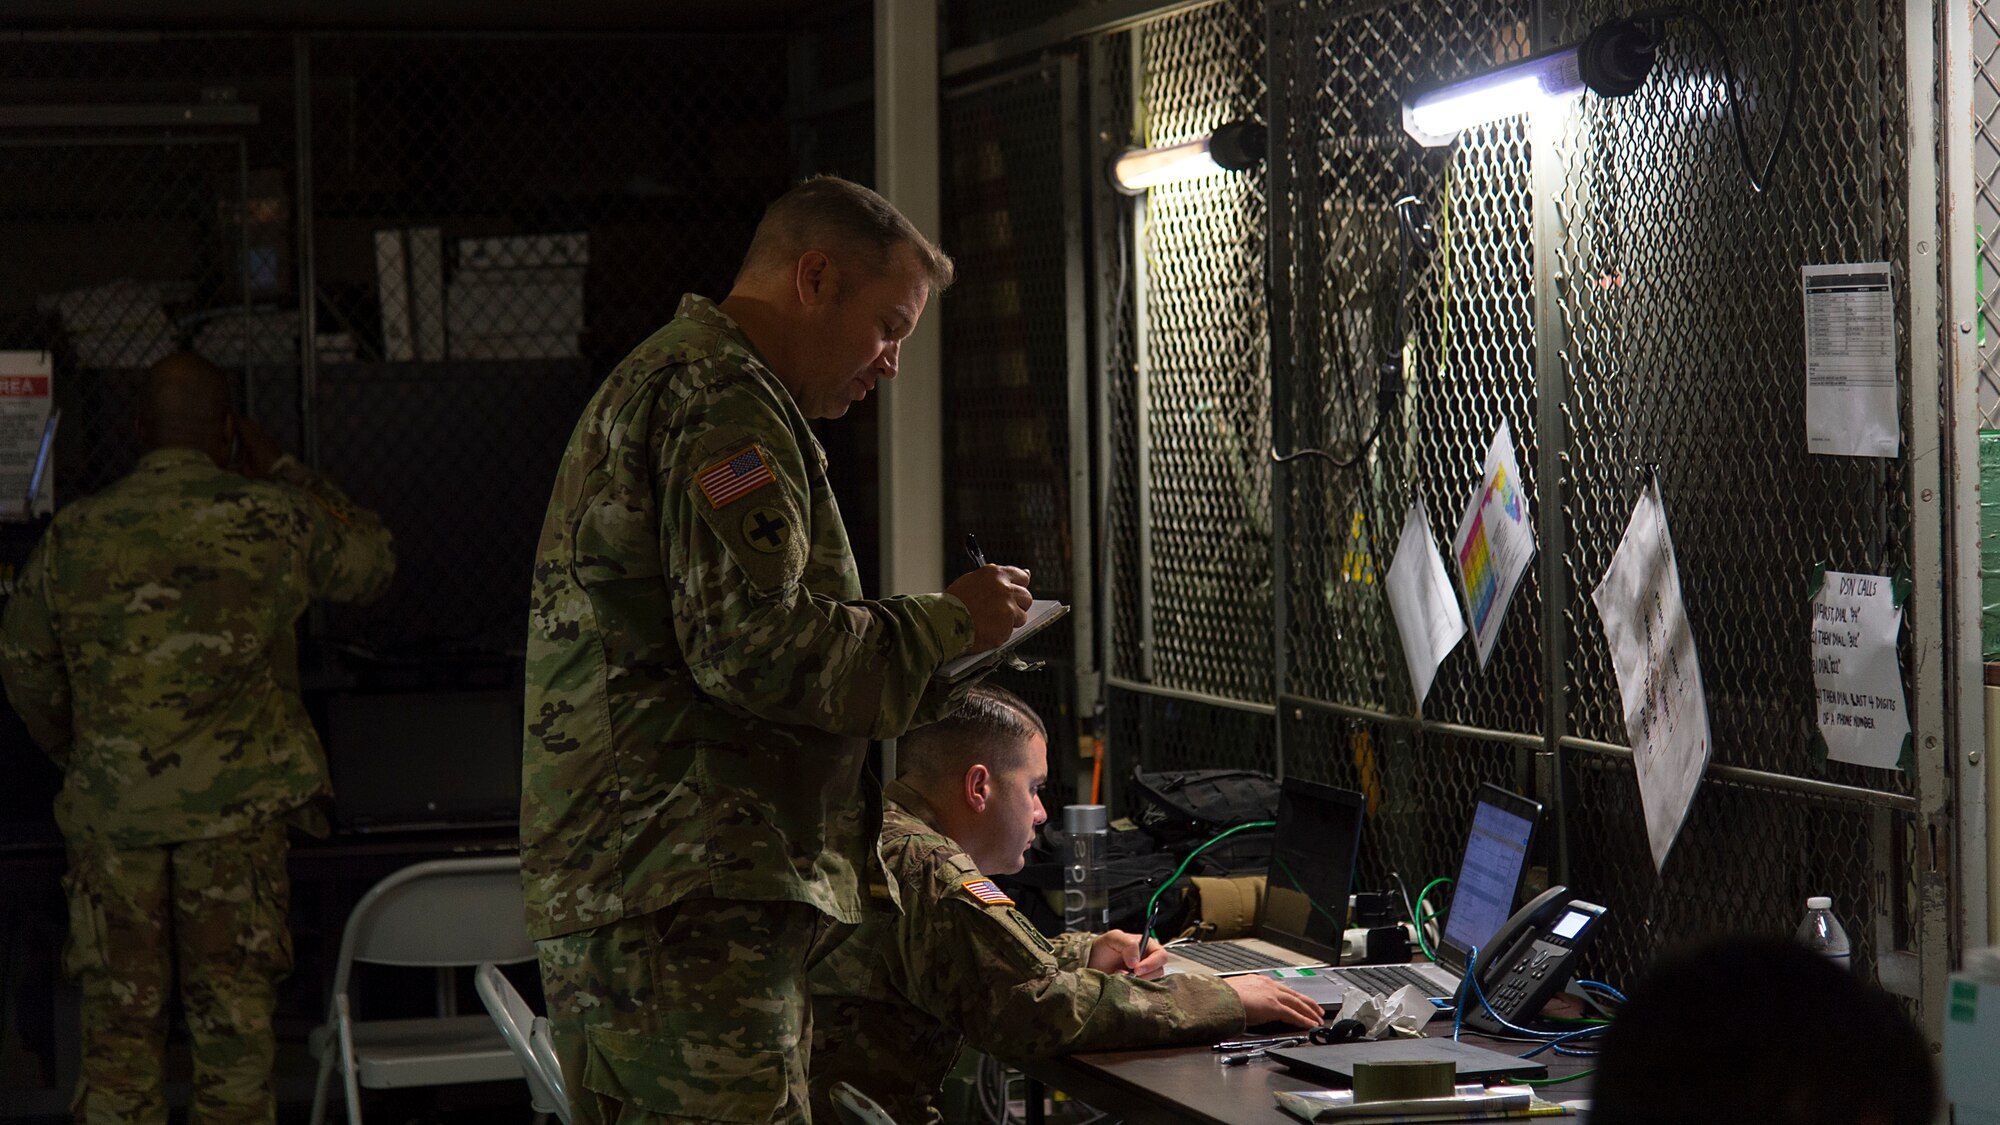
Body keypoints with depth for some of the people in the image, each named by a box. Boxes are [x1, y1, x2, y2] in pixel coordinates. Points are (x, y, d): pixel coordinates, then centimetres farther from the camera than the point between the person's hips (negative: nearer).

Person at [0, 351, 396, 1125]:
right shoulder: (269, 519, -3)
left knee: (118, 1017, 9)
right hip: (238, 802, -2)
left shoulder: (72, 536, 3)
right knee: (234, 1011, 6)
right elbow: (371, 562, 15)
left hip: (110, 810, 2)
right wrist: (281, 472, 21)